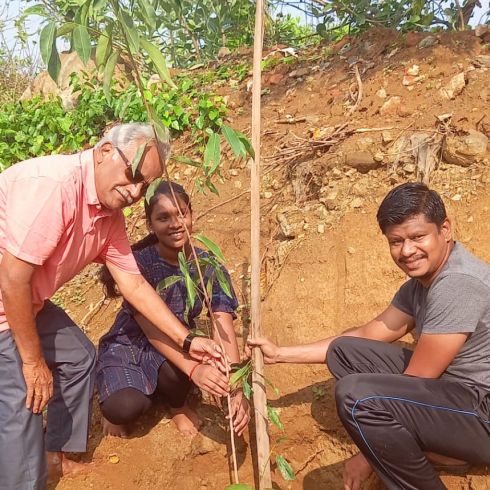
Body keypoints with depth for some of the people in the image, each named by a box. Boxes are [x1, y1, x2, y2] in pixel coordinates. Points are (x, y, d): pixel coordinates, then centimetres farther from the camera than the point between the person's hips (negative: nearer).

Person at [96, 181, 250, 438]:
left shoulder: (209, 266, -13)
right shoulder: (138, 261, -21)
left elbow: (224, 330, -22)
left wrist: (237, 389, -37)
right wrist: (193, 369, -45)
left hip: (175, 348, 2)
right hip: (128, 346, -1)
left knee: (174, 369, -35)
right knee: (125, 408, -31)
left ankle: (178, 404, 2)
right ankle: (114, 401, 8)